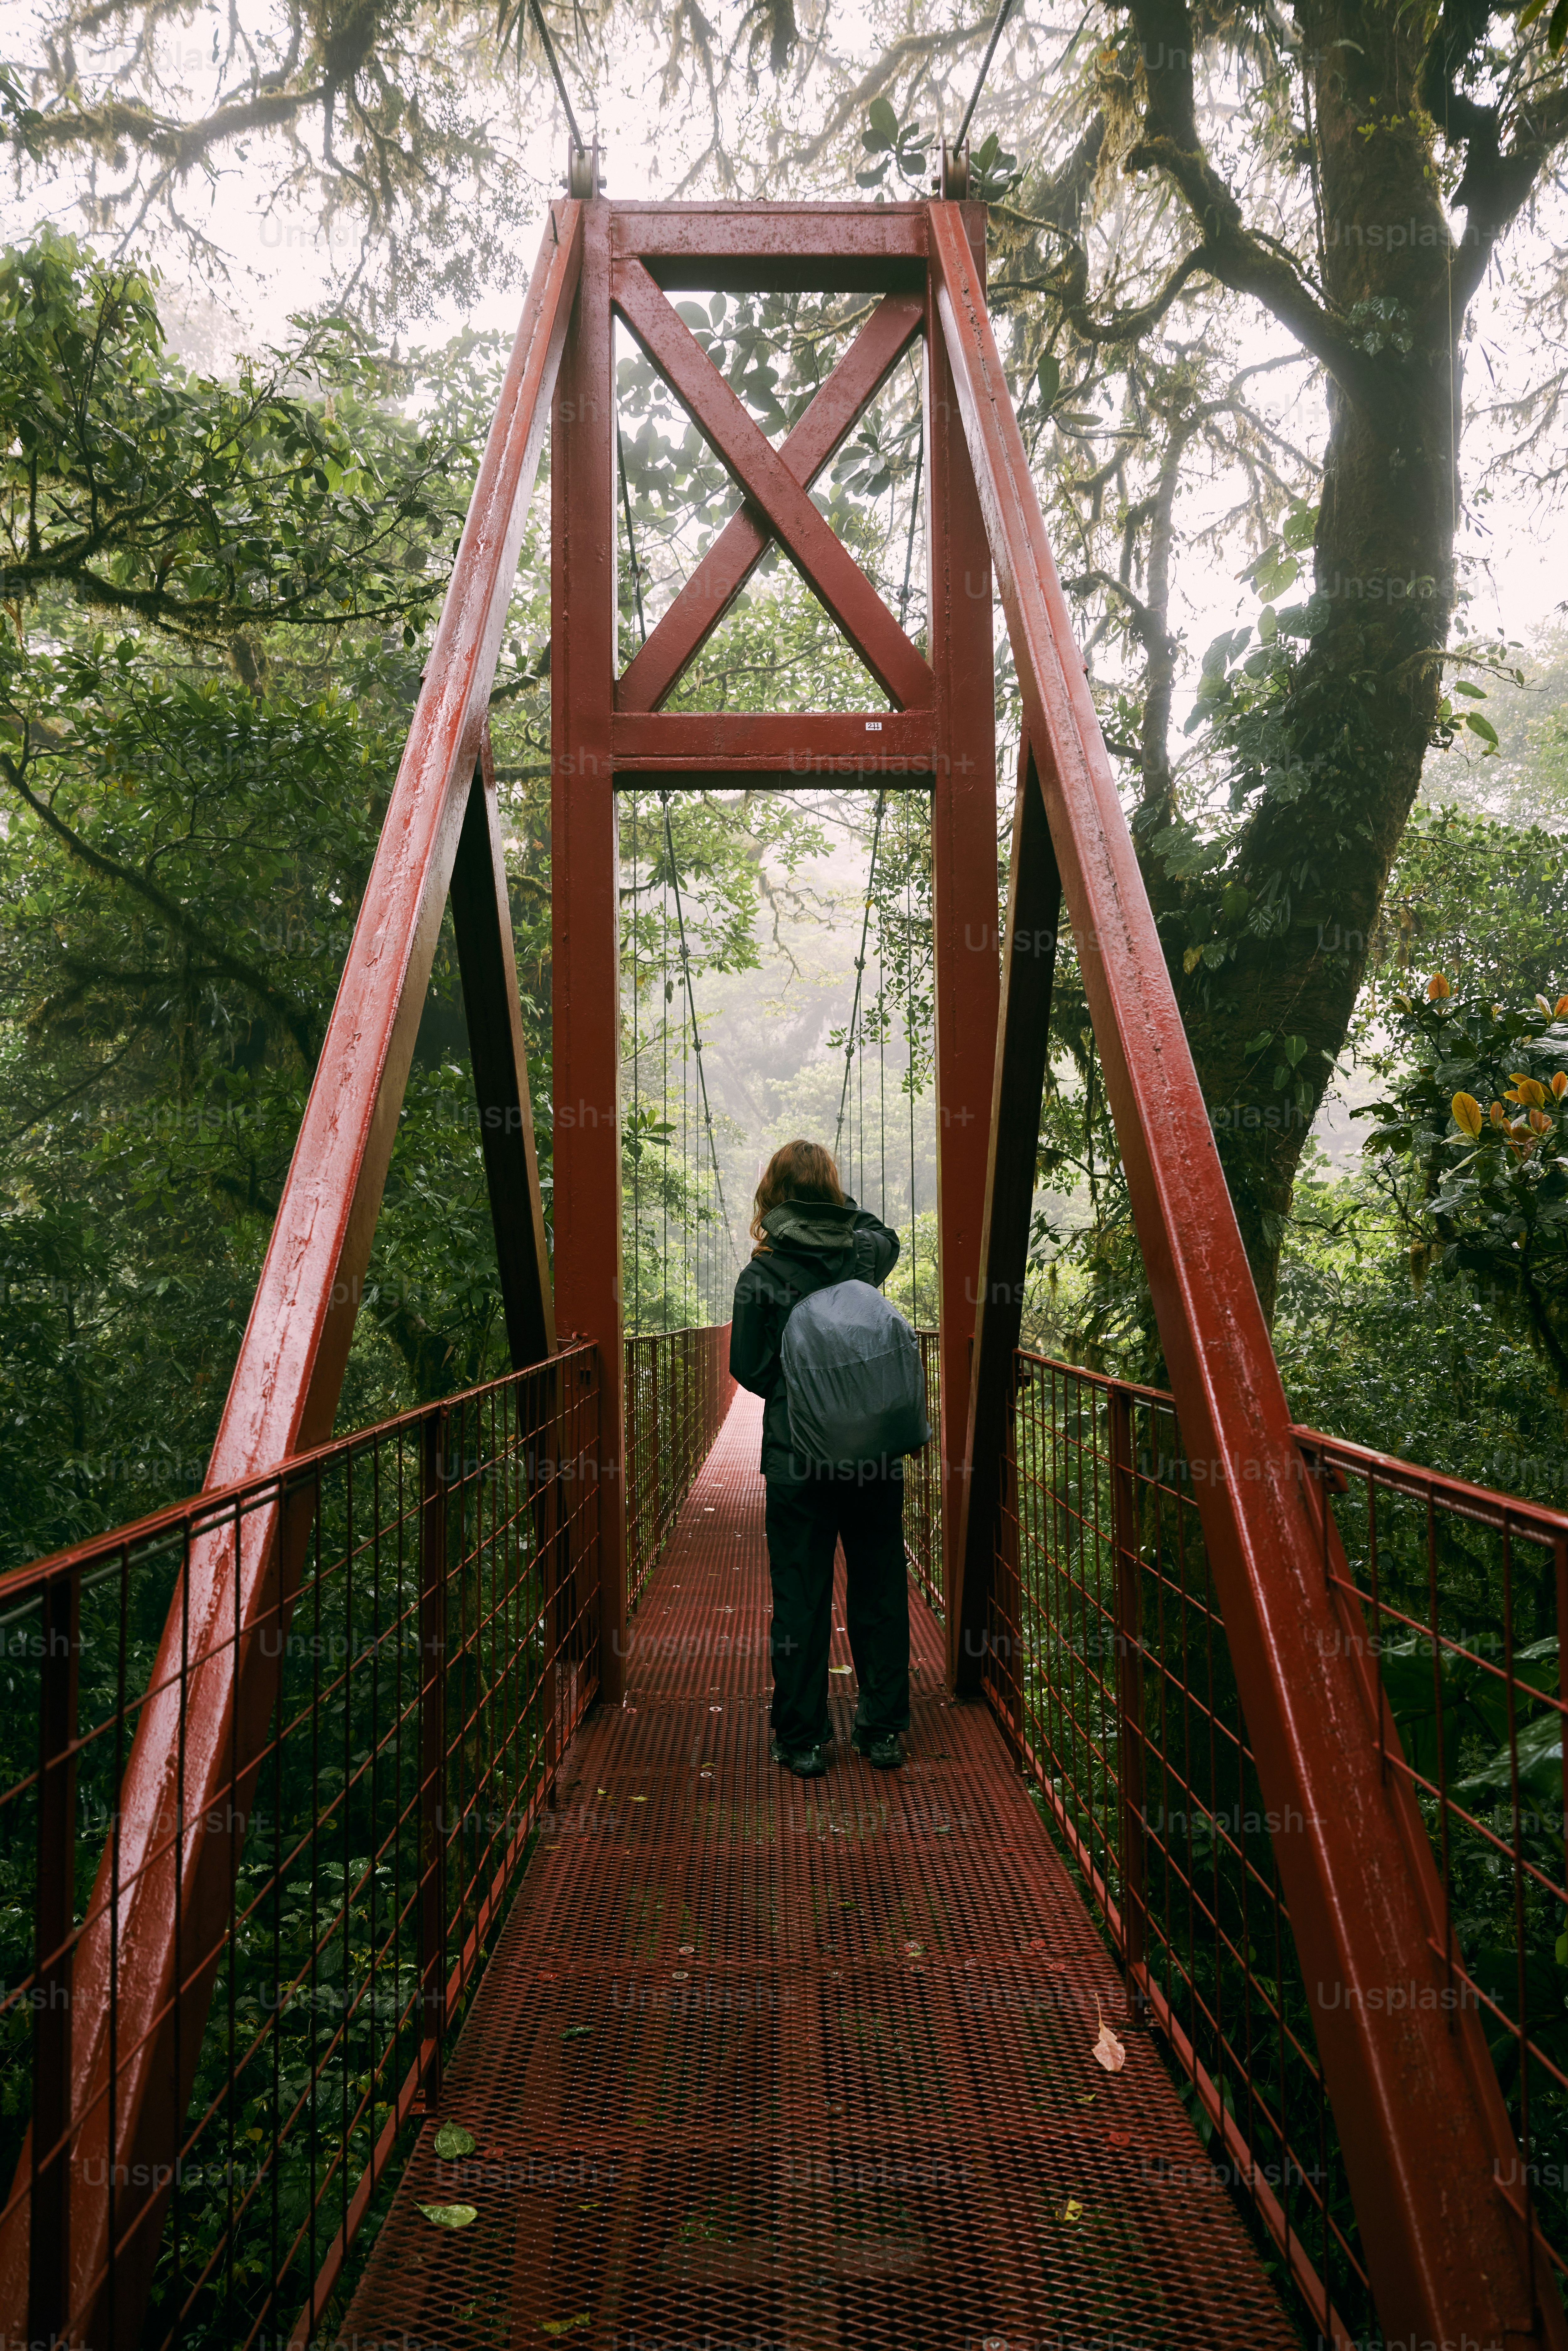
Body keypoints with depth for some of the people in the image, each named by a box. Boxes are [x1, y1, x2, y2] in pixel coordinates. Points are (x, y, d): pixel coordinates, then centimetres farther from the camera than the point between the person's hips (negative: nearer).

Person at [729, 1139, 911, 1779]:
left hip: (797, 1460, -3)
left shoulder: (762, 1275, -11)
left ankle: (802, 1740, 17)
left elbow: (747, 1367, -5)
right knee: (880, 1593, 14)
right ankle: (883, 1731, 24)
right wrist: (836, 1199, 15)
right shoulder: (867, 1253, -2)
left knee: (800, 1600, 8)